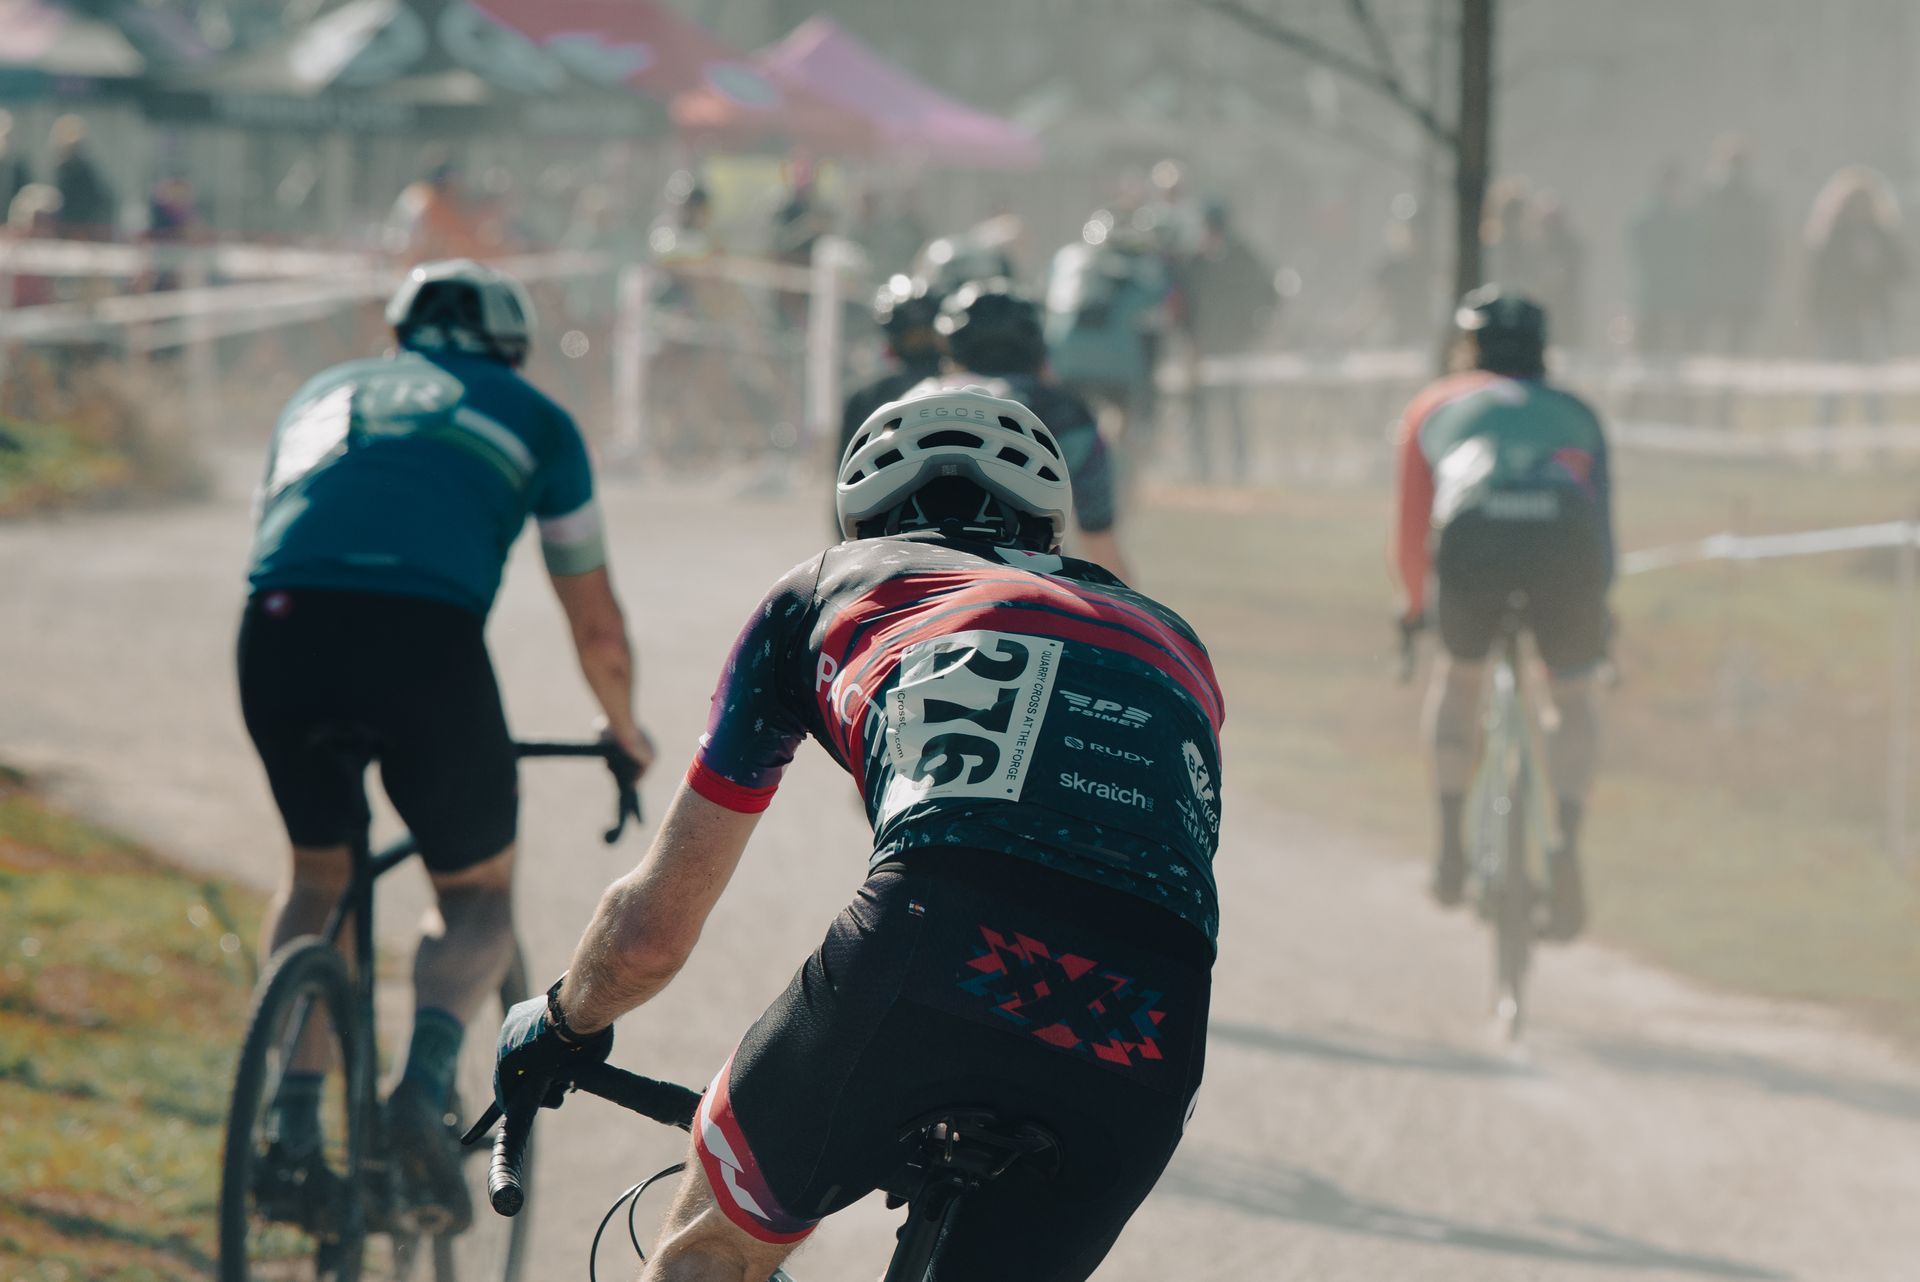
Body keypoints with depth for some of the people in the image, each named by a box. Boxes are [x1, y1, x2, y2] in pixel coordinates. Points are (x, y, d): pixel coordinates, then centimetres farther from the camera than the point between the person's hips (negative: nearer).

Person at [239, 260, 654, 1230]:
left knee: (317, 875, 26)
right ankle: (427, 1080, -10)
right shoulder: (532, 418, 27)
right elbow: (597, 629, 30)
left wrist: (303, 701, 61)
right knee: (477, 890, 18)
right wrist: (626, 730, 50)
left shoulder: (324, 394, 35)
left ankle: (291, 1127, 12)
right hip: (425, 631, -3)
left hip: (280, 625, 3)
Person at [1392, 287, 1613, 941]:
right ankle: (1566, 843, 0)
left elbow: (1411, 531, 37)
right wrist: (1596, 606, 53)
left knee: (1460, 672, 28)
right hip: (1565, 535, 1)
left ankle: (1451, 844, 19)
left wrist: (1415, 604, 53)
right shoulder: (1575, 413, 37)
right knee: (1573, 696, 22)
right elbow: (1603, 519, 38)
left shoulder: (1435, 406, 34)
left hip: (1474, 529, -1)